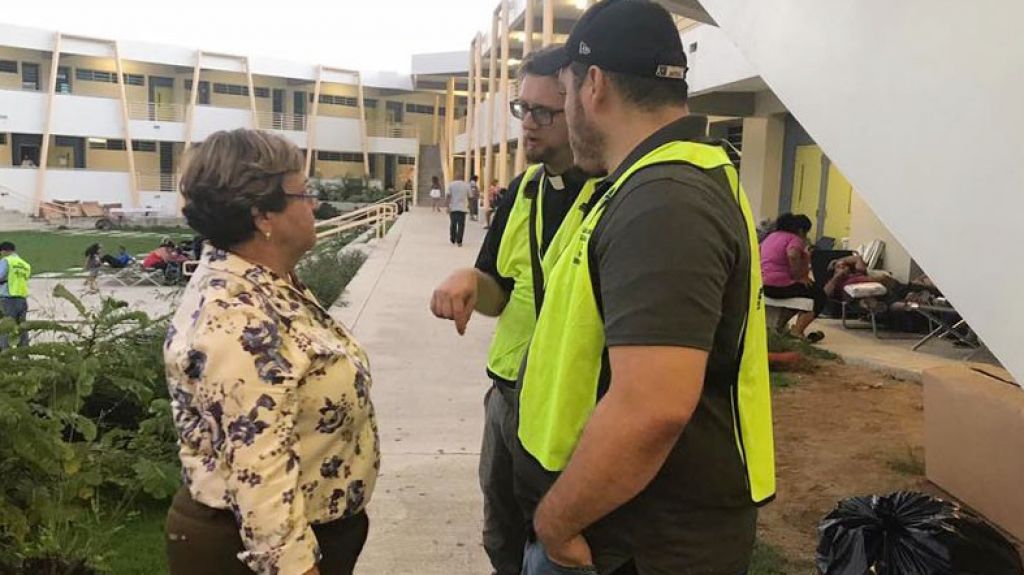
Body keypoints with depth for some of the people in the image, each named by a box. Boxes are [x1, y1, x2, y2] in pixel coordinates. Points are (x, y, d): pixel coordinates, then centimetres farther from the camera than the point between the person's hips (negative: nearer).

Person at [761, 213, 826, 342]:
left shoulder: (771, 236, 18)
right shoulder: (795, 239, -7)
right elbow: (792, 255, -29)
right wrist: (798, 277, -16)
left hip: (763, 285, 9)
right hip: (780, 286, -9)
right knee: (820, 296, 6)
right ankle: (797, 331, -6)